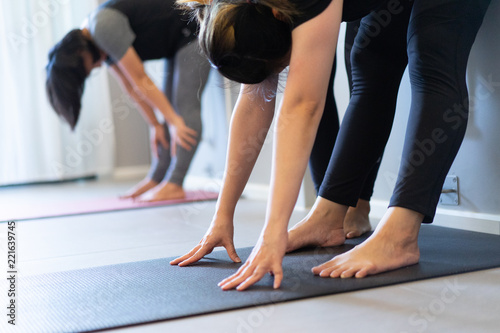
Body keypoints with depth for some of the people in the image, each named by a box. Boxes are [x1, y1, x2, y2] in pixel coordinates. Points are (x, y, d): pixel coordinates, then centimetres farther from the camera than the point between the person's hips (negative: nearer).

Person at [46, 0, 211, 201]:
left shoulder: (104, 28, -27)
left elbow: (141, 80, -25)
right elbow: (131, 88, 8)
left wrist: (174, 121, -21)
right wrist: (155, 125, 8)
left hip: (193, 31, -10)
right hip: (179, 42, 10)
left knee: (186, 103, -15)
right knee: (171, 103, 9)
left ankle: (174, 185, -18)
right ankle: (157, 178, 14)